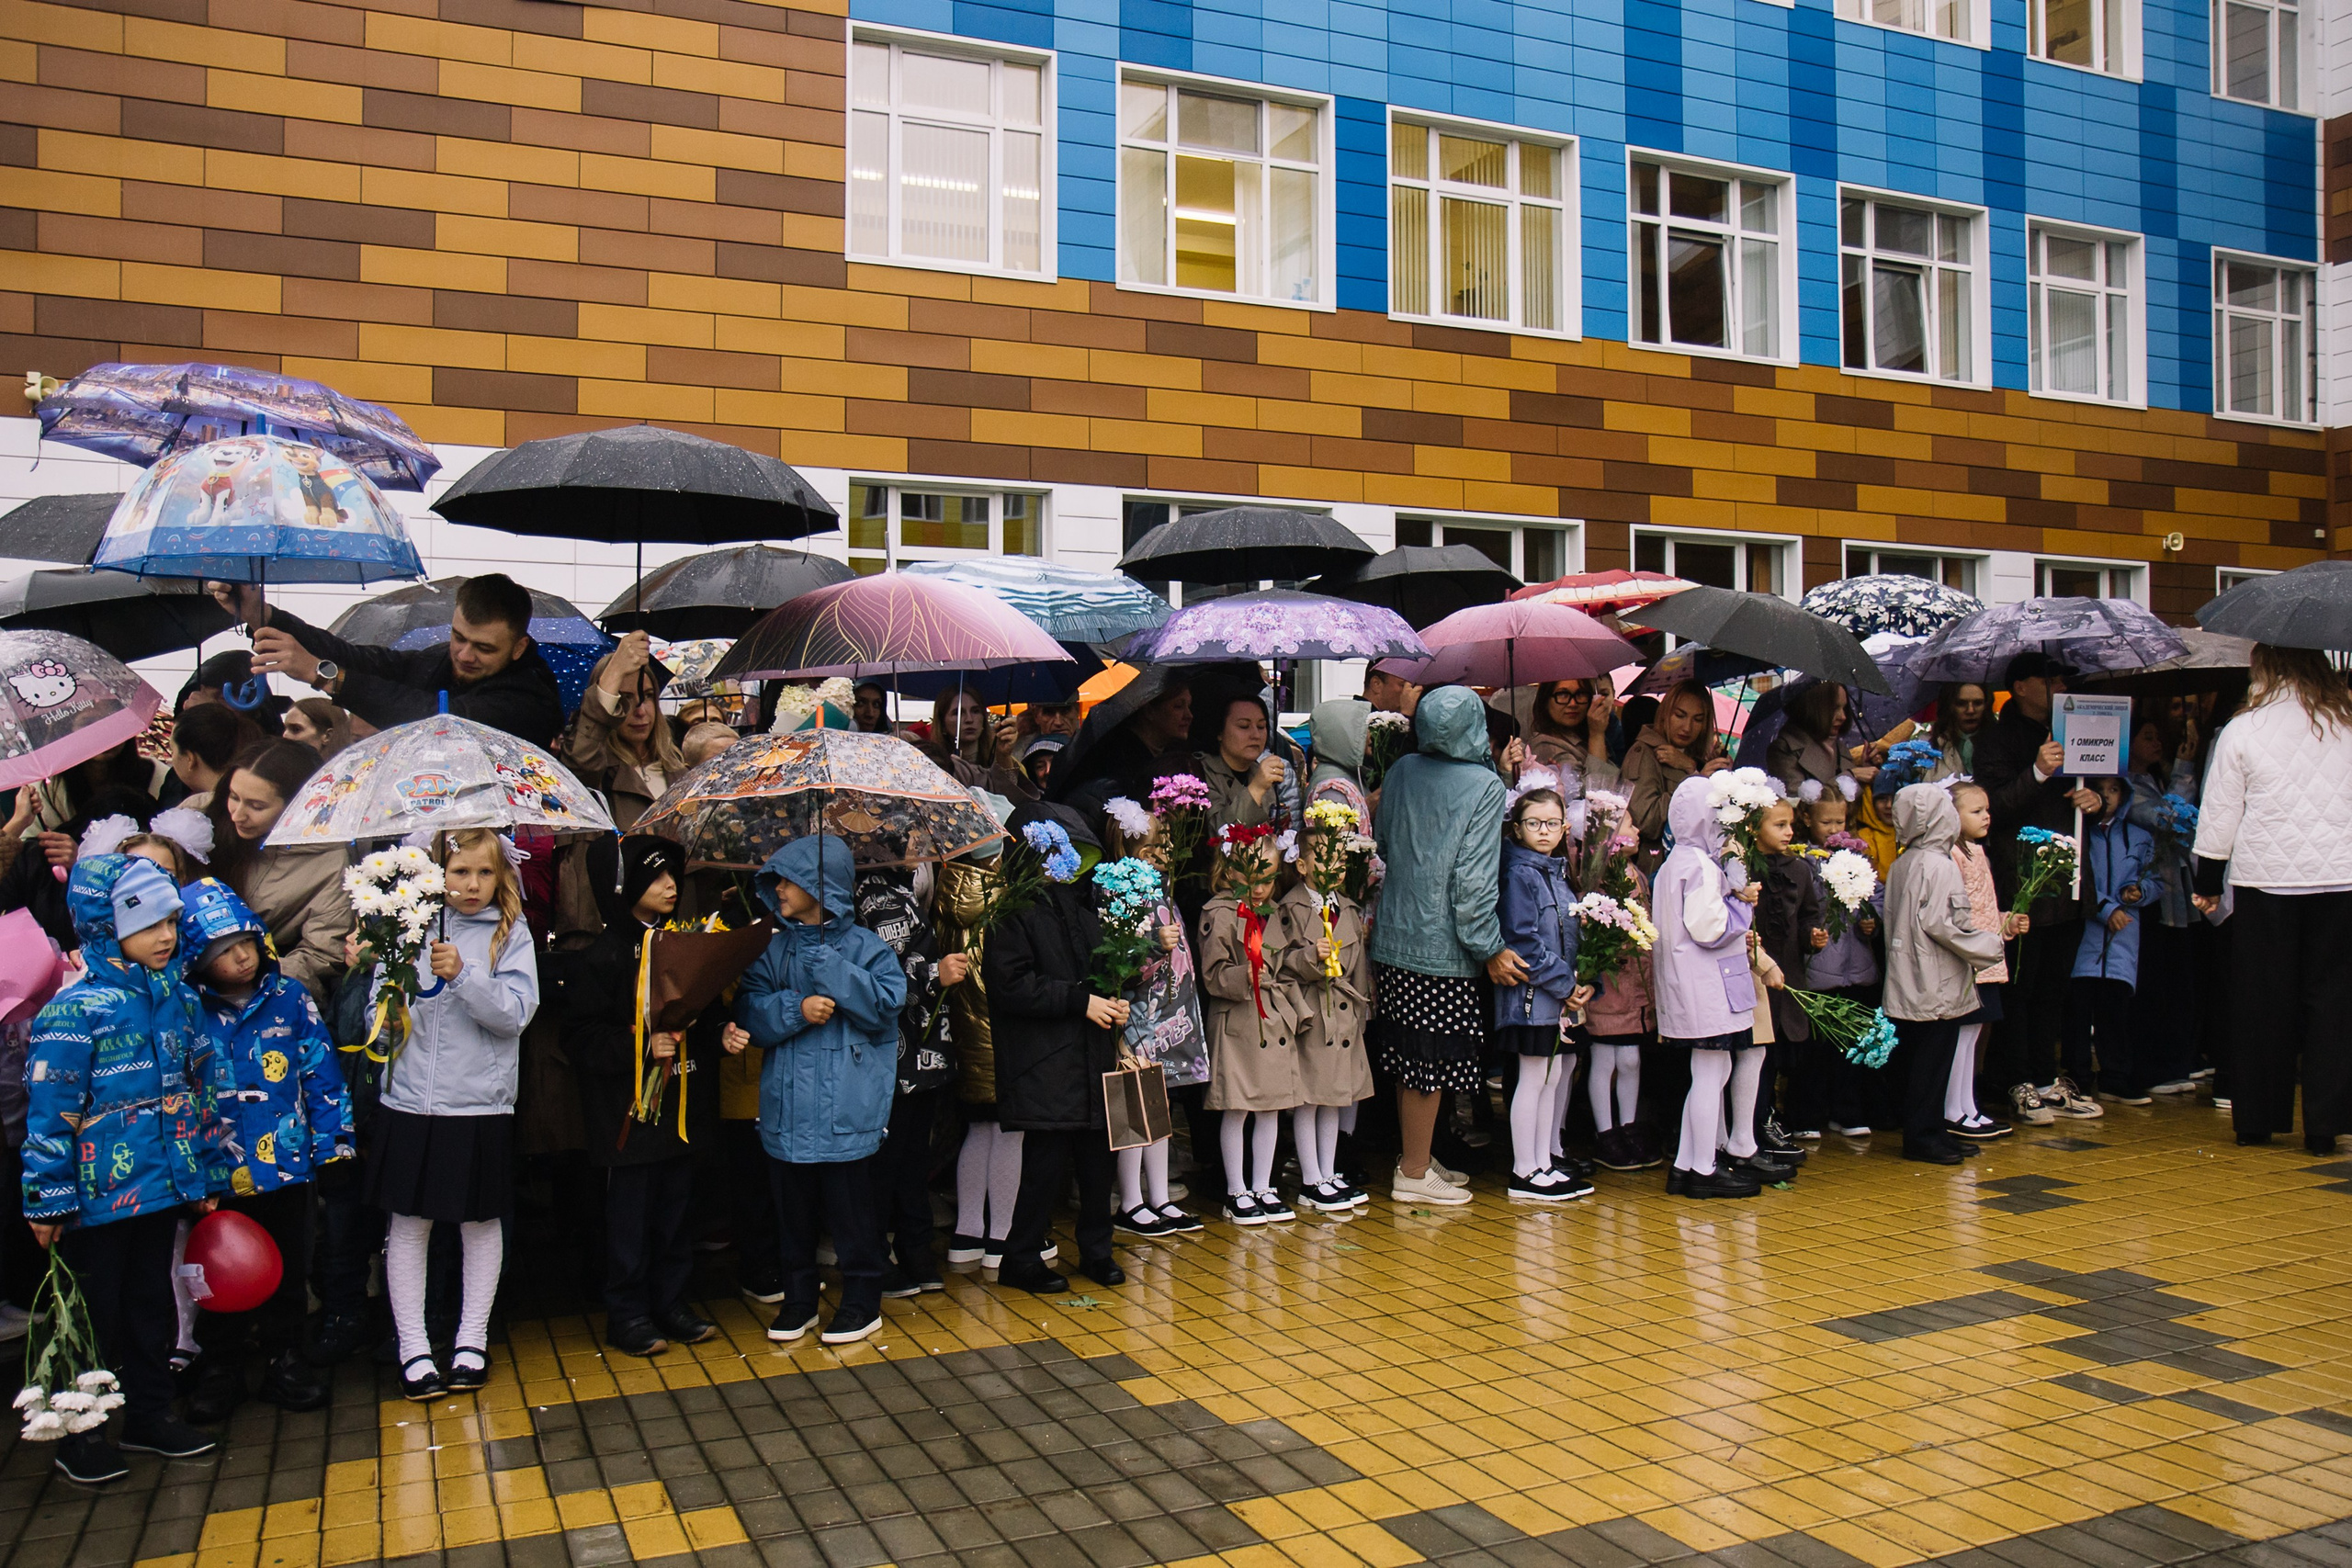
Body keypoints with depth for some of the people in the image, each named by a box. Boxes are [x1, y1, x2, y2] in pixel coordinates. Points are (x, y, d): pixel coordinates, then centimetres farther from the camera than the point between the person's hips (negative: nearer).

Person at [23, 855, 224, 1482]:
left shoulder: (179, 997, 5)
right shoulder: (75, 1007, -14)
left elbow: (204, 1086, 12)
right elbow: (50, 1109, -14)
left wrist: (209, 1172, 13)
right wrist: (49, 1199, -14)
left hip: (165, 1182, 6)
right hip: (100, 1190, -6)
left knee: (152, 1300, 17)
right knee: (95, 1312, 7)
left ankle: (149, 1414, 31)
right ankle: (78, 1434, 22)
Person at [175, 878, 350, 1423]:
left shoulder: (290, 999, -3)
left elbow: (321, 1069, 1)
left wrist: (332, 1139, -1)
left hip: (285, 1162, 1)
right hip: (218, 1171, -1)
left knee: (288, 1268, 13)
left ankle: (285, 1357, 28)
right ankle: (219, 1367, 28)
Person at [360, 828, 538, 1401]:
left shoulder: (510, 932, -1)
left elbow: (516, 1012, -11)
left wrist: (463, 974, -22)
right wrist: (368, 964, -13)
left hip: (480, 1103, -1)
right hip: (409, 1100, 1)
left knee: (481, 1221, 10)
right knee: (408, 1223, 6)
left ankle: (472, 1340, 25)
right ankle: (412, 1348, 19)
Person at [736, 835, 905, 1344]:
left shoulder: (865, 946, 1)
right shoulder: (773, 951, 11)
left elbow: (885, 1003, -12)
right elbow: (750, 1012, 1)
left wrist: (828, 967, -15)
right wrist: (796, 1010, -16)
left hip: (847, 1106, -4)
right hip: (787, 1105, 4)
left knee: (850, 1206, 2)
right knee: (793, 1206, 12)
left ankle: (862, 1301, 16)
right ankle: (798, 1299, 27)